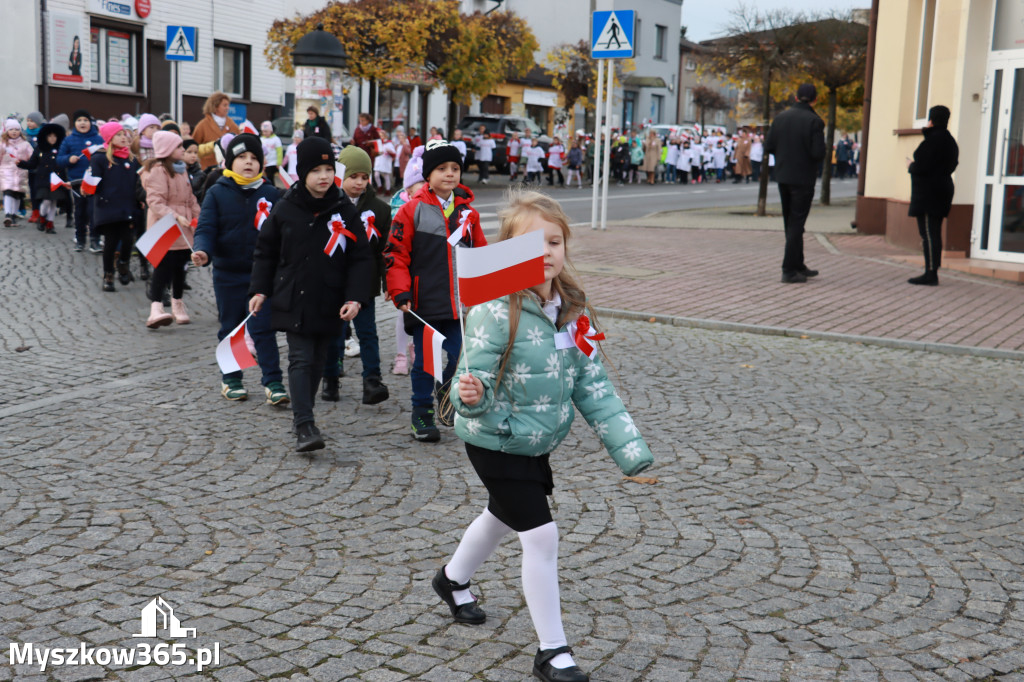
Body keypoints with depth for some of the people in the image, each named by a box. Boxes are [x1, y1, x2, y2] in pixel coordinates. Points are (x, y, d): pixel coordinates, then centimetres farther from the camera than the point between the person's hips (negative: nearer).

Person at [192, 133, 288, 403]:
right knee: (230, 328, 12)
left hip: (262, 274, -1)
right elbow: (206, 227, -4)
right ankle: (231, 379, 25)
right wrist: (202, 252, -24)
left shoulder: (271, 194, 2)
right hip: (228, 274, 1)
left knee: (263, 329, -3)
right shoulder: (217, 193, 0)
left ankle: (272, 381, 1)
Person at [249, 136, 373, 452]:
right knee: (300, 360, -8)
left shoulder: (345, 212, -1)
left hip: (329, 304, 2)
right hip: (293, 301, -2)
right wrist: (259, 290, 3)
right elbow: (265, 252, 9)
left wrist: (355, 297, -10)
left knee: (317, 362, 12)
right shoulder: (284, 210, -1)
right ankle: (304, 426, -11)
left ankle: (304, 417, 27)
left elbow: (361, 258, 0)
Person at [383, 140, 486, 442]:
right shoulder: (412, 210, -3)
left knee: (462, 355, -3)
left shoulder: (468, 212, 9)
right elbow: (395, 255, -4)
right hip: (424, 304, -3)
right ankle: (422, 415, 20)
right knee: (425, 360, 5)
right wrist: (401, 293, -11)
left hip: (461, 303, 3)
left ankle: (447, 392, 27)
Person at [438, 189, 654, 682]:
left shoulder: (571, 310, -5)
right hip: (496, 442, -7)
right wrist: (471, 396, -49)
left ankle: (453, 580, 56)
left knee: (501, 517, 27)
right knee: (541, 534, -9)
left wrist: (628, 446, -6)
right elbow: (476, 378, -24)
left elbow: (593, 386, -1)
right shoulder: (496, 312, -25)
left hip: (538, 442, 8)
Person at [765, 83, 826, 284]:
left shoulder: (781, 117, 2)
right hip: (803, 179, -5)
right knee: (796, 224, -1)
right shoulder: (814, 121, -13)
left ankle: (798, 266, 25)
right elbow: (818, 153, -18)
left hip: (783, 177, 5)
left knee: (791, 223, 15)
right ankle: (789, 271, -2)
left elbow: (769, 146, 2)